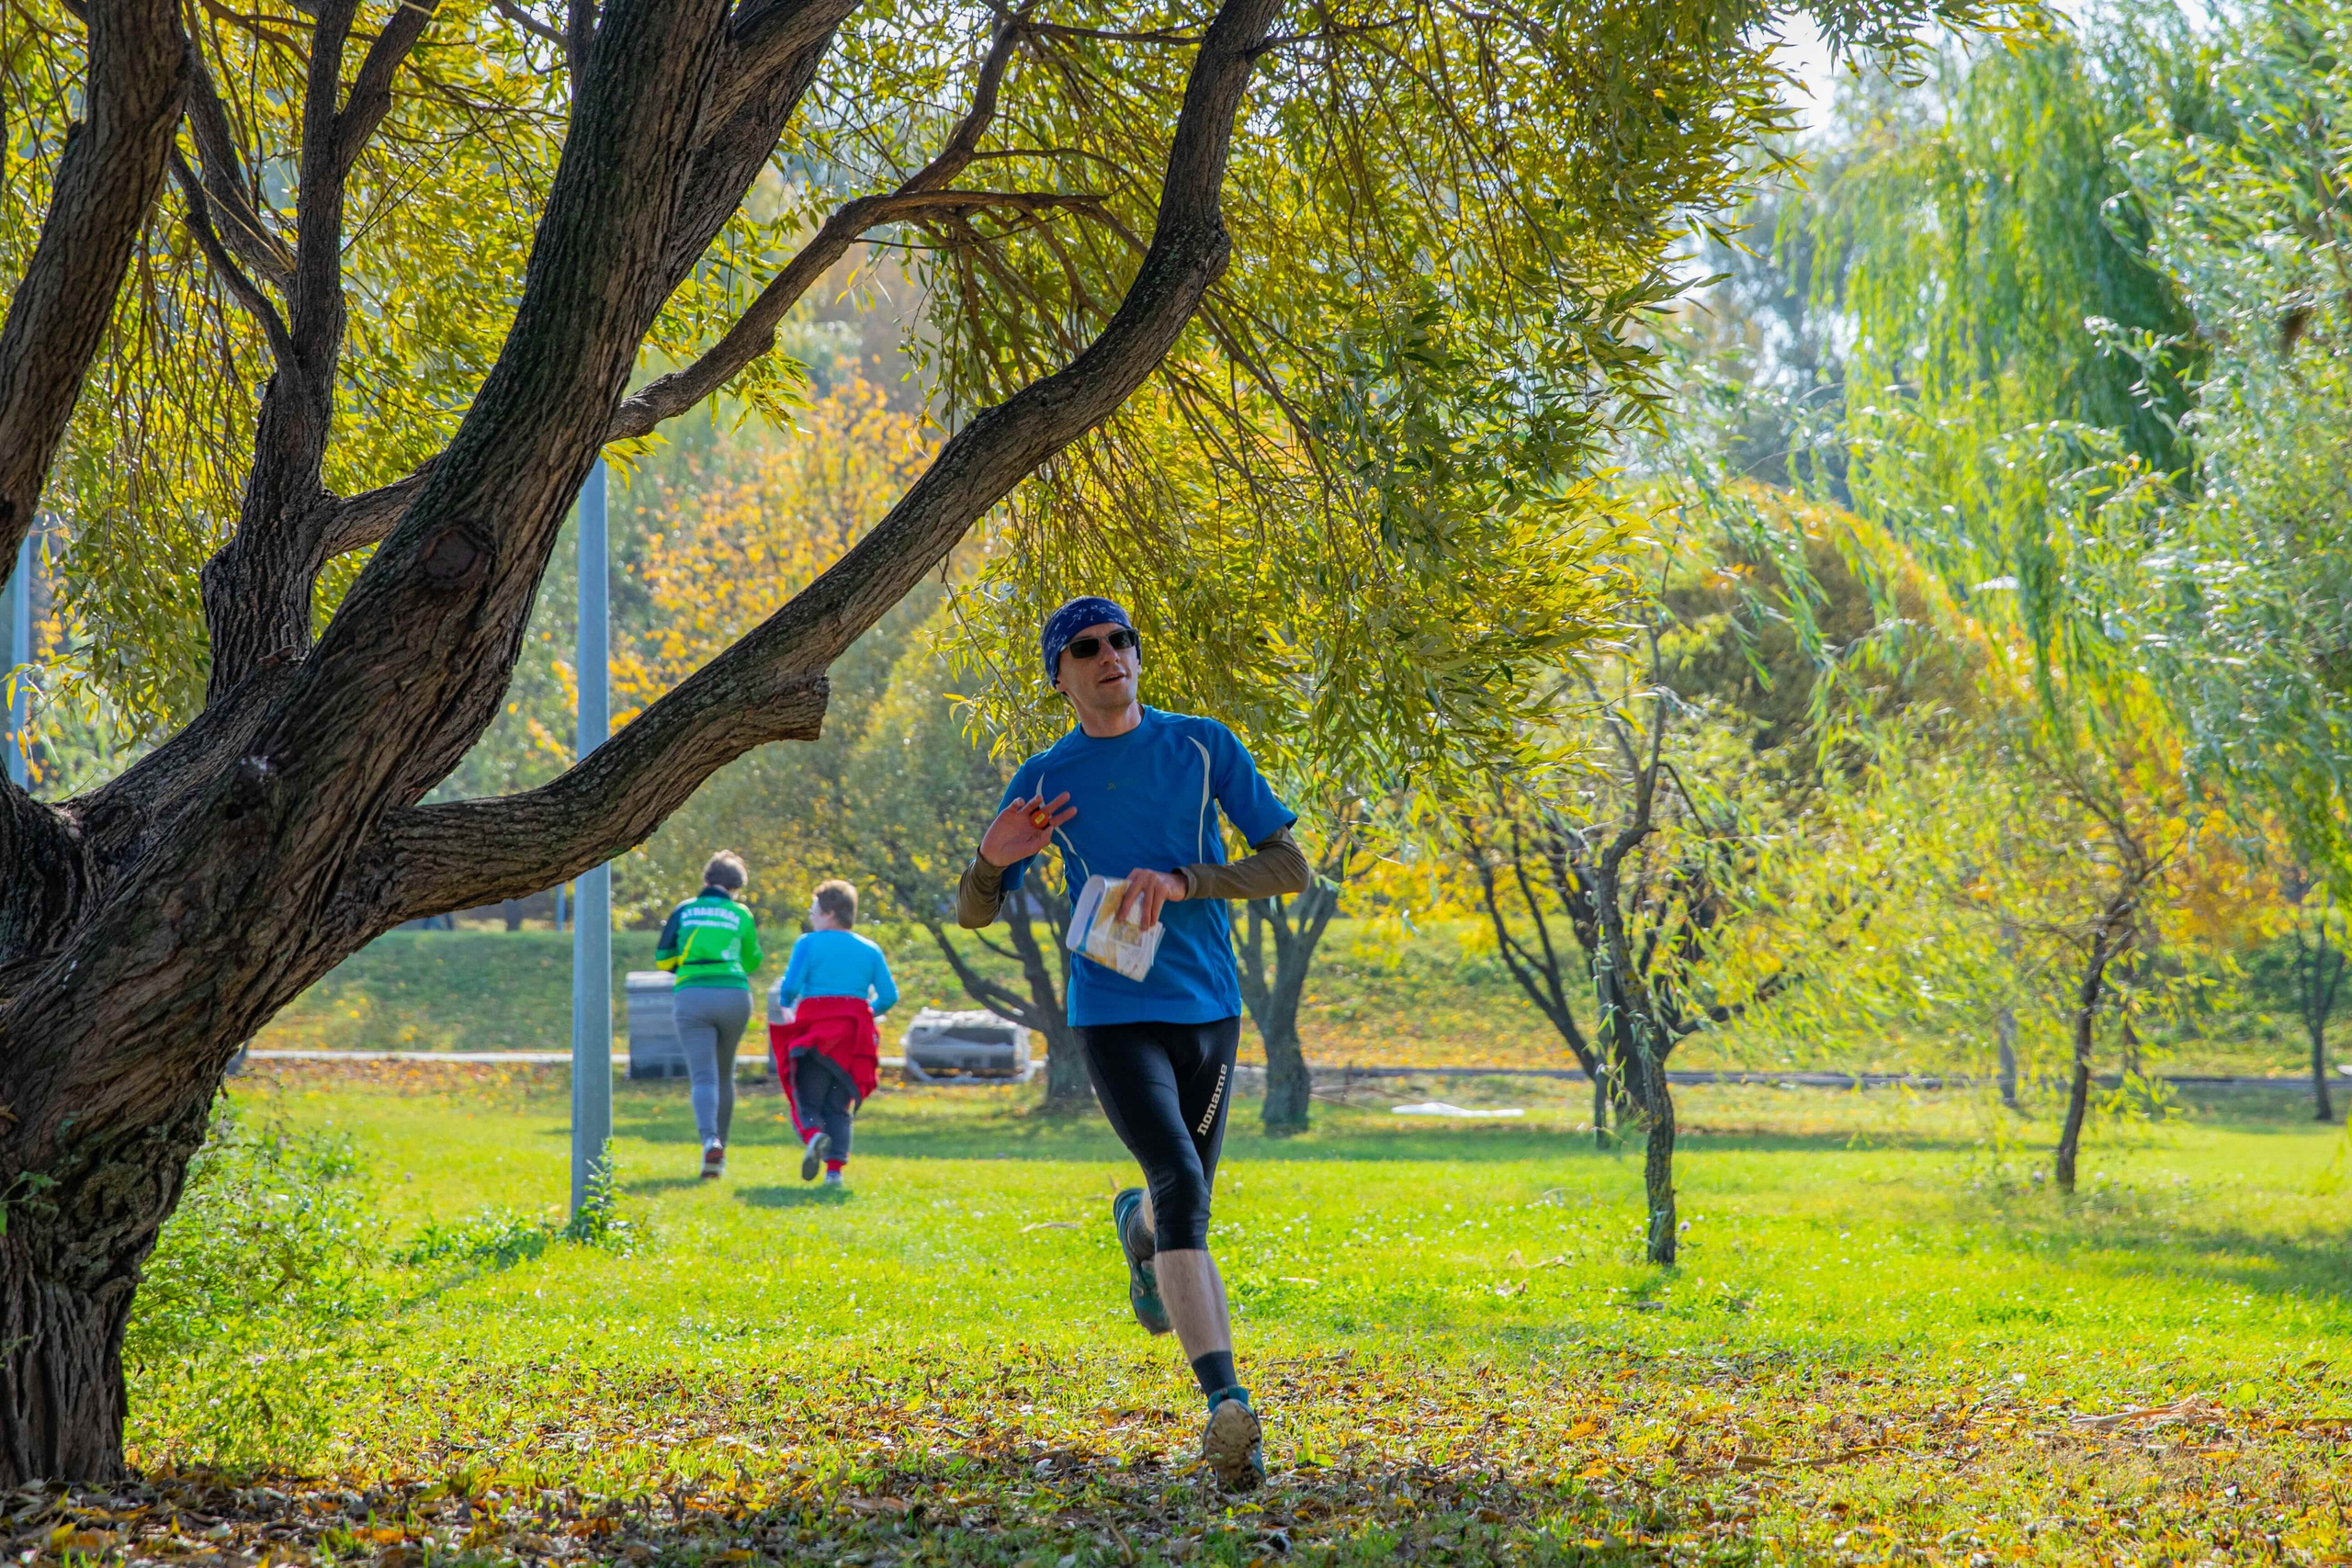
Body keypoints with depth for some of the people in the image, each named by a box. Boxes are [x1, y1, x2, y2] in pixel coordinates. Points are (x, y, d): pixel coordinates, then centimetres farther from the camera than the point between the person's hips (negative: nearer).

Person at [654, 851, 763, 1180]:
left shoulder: (684, 911, 9)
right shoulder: (741, 915, 9)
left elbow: (662, 960, 10)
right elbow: (752, 964, 18)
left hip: (691, 996, -1)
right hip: (734, 996, 1)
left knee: (703, 1076, -7)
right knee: (724, 1075, 18)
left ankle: (710, 1141, -31)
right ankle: (720, 1149, 21)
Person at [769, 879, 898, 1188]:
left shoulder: (809, 944, -2)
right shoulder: (870, 950, 9)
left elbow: (791, 986, -10)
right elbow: (889, 996, 2)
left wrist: (784, 1001, 12)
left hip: (815, 1031, -3)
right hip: (854, 1034, 3)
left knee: (806, 1101, 4)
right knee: (839, 1106, 11)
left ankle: (813, 1136, -28)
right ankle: (835, 1167, -4)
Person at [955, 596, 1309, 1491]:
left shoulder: (1202, 746, 4)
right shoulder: (1046, 779, 4)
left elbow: (1291, 866, -1)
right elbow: (973, 913, 9)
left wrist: (1181, 883, -15)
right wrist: (994, 857, -15)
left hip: (1209, 1010, 3)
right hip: (1114, 1013, -3)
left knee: (1184, 1195, 15)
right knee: (1182, 1184, -22)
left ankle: (1137, 1223, 55)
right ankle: (1226, 1405, -30)